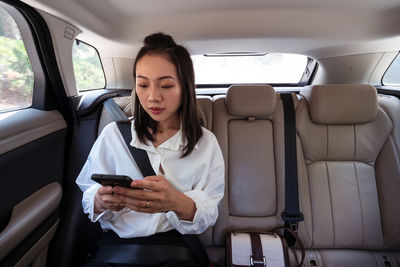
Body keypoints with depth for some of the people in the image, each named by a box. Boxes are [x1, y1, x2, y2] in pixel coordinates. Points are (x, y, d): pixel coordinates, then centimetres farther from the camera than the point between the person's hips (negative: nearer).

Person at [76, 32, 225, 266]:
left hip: (176, 246, 0)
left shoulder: (206, 143, 1)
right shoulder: (113, 134, 4)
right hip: (116, 241, 1)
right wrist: (101, 201, -18)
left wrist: (179, 203, -25)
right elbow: (89, 199, 7)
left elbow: (208, 215, -3)